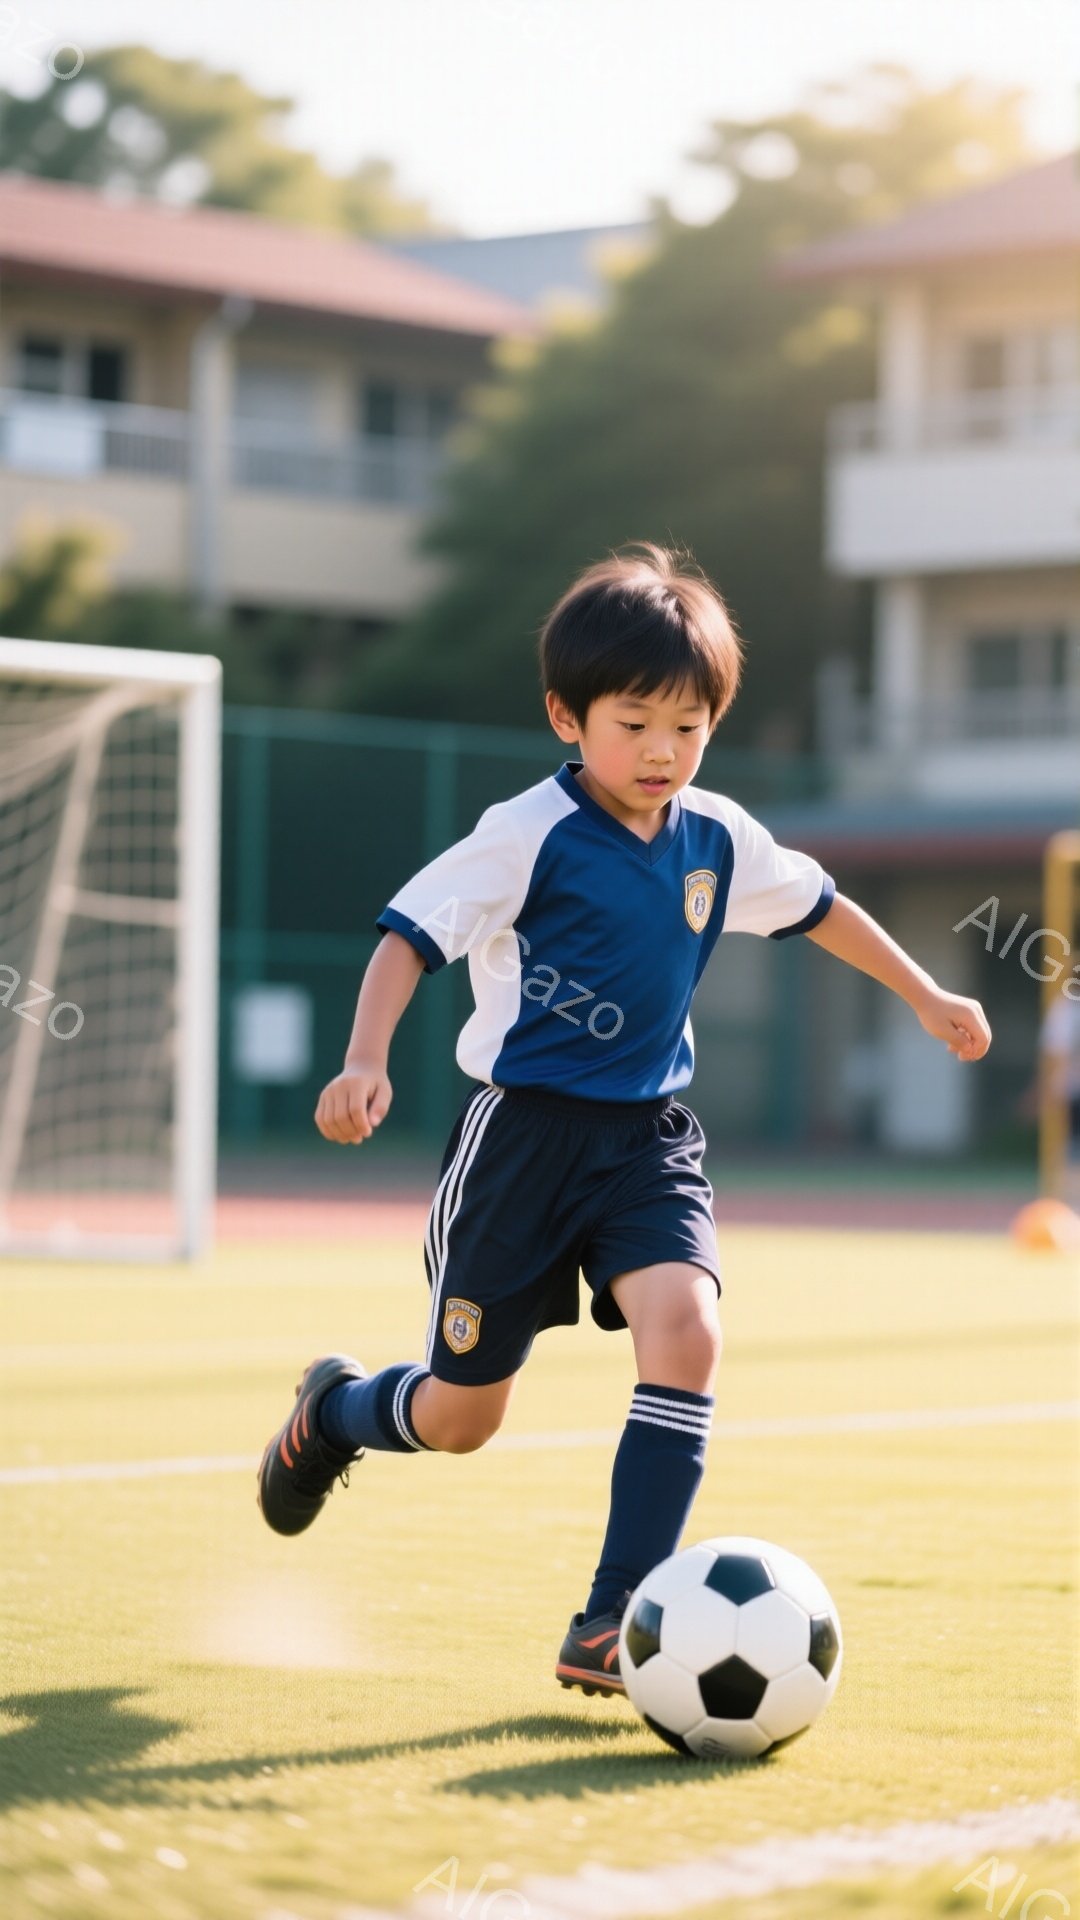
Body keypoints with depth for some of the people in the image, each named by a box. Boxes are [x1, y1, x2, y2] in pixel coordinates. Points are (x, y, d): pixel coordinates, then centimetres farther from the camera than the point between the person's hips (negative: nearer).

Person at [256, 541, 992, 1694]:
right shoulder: (530, 836, -14)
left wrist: (925, 997, 30)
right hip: (524, 1128, -4)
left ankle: (611, 1625, -17)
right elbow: (410, 935, -18)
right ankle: (337, 1408, 43)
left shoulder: (719, 838, 3)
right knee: (460, 1420, 4)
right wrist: (366, 1060, -34)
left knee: (685, 1329, -23)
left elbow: (816, 906, 20)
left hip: (649, 1138, 4)